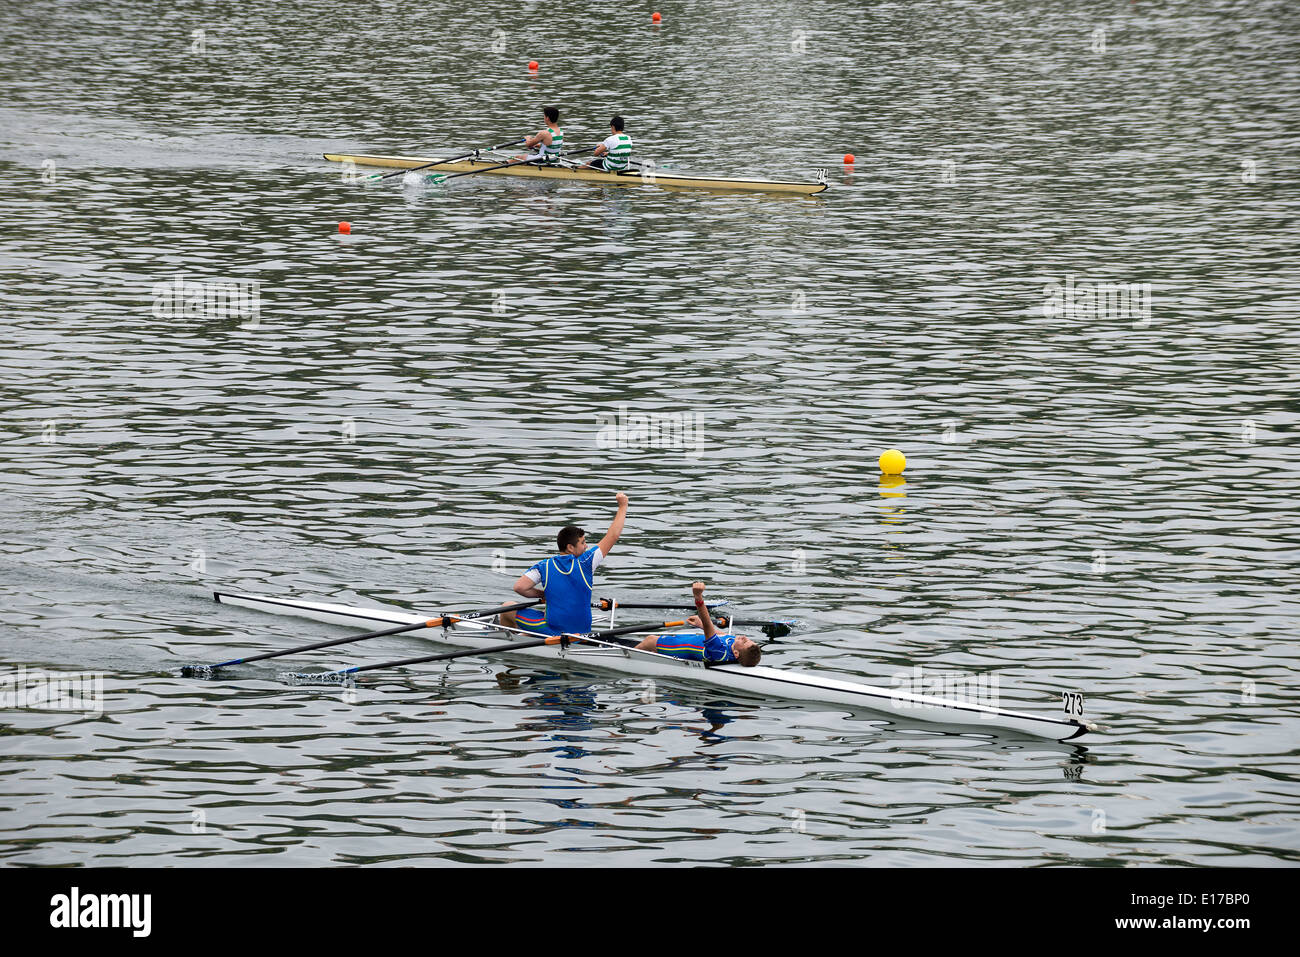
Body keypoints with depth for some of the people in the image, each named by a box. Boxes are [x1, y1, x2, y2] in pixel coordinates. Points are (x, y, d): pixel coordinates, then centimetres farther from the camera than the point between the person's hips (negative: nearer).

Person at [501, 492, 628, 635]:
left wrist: (542, 594, 4)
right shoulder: (585, 563, -8)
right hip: (582, 631, 2)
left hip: (553, 632, -2)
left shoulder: (544, 566, -8)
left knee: (507, 608, 16)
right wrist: (623, 506, 5)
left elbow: (519, 587, -15)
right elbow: (612, 537, -3)